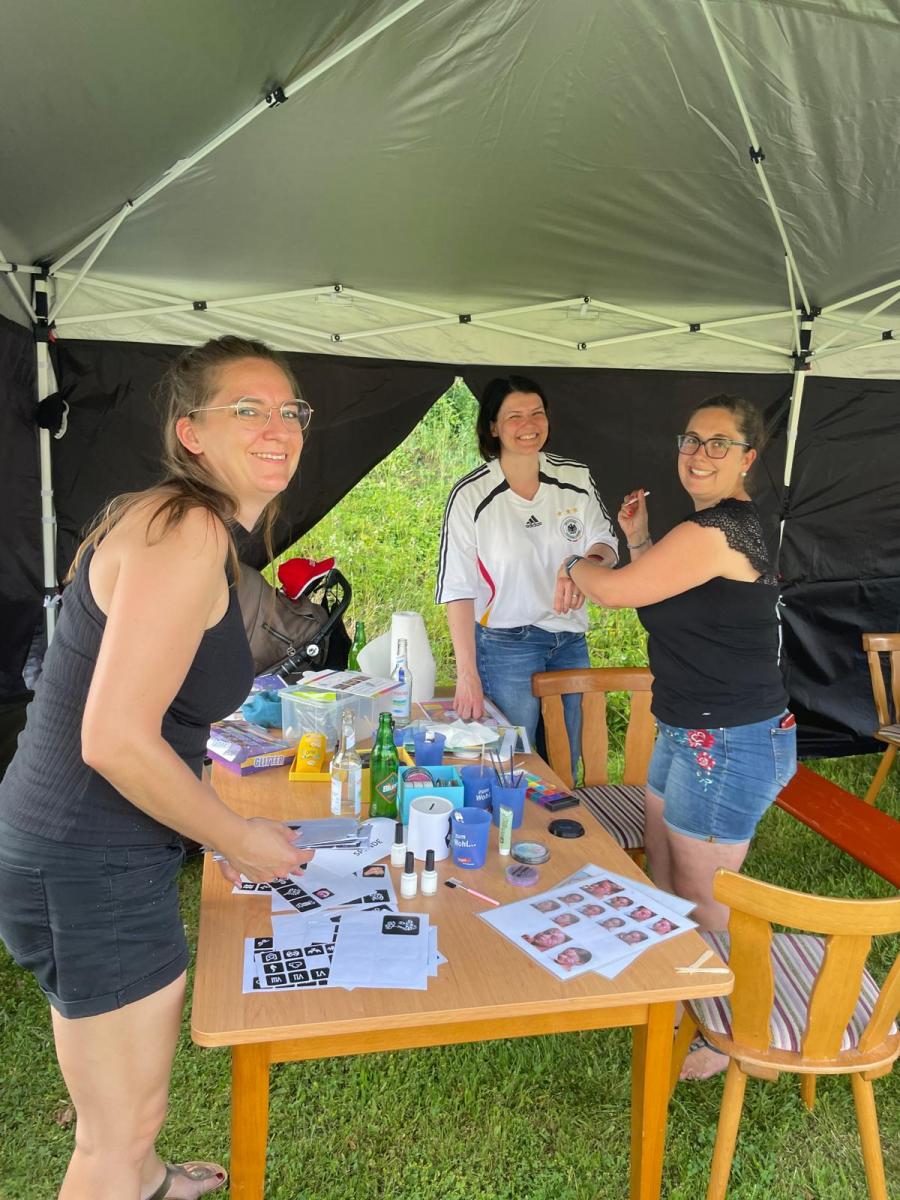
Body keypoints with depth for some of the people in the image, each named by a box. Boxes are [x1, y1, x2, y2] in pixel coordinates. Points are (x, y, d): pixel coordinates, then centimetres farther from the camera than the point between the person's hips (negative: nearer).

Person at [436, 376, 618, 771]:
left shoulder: (577, 479, 0)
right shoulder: (470, 495, -11)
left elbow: (605, 543, 6)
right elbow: (457, 589, -13)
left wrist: (591, 562, -21)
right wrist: (467, 674, -18)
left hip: (570, 641, 4)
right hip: (505, 646, -4)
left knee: (566, 765, 16)